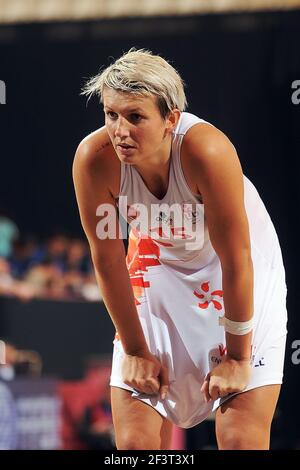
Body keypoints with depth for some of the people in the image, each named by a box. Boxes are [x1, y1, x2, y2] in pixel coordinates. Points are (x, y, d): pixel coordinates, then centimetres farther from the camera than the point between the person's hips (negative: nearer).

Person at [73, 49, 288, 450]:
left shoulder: (206, 151, -34)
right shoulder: (94, 158, -26)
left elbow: (236, 262, -24)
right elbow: (107, 262, -12)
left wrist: (237, 356, -16)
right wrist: (135, 350, -5)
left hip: (243, 276, -3)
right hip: (158, 269, 3)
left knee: (241, 439, -12)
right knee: (136, 440, -6)